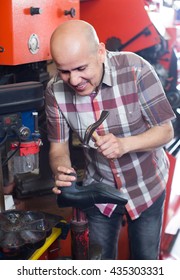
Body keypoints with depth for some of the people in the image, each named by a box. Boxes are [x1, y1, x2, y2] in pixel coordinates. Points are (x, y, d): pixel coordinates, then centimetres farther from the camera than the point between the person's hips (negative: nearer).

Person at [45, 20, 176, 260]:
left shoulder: (135, 69, -27)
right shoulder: (55, 90, -18)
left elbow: (166, 131, -19)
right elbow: (58, 147, -9)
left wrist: (124, 144, -37)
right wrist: (62, 172, -32)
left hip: (146, 187, -1)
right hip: (98, 190, 2)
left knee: (146, 257, 16)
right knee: (99, 259, 17)